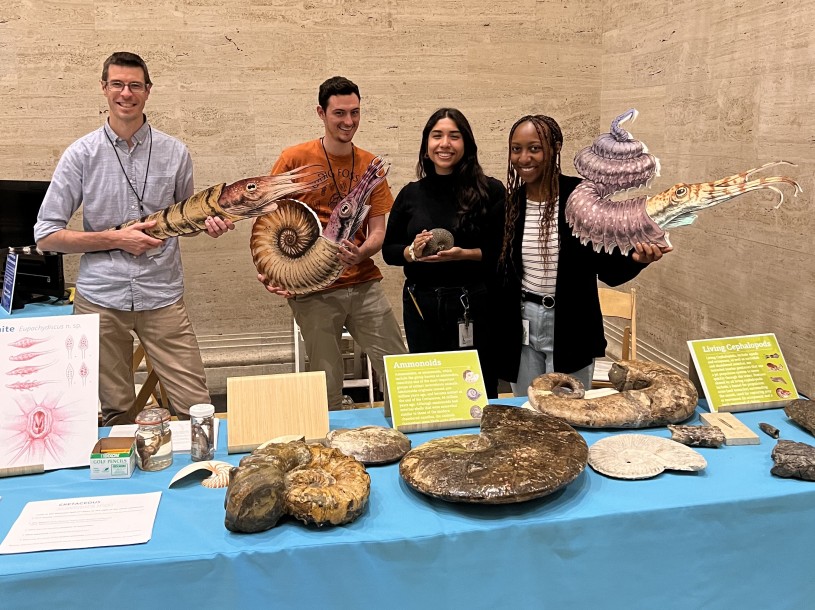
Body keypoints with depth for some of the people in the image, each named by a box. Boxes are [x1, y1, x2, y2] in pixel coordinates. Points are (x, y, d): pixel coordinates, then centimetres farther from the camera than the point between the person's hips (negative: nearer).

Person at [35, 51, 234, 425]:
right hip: (100, 298, 0)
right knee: (114, 414, 11)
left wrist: (207, 223, -4)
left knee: (196, 407, -3)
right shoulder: (81, 155, 1)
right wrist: (116, 239, -11)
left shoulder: (175, 153, 5)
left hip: (162, 297, 1)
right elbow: (46, 236, 0)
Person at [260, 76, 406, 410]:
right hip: (313, 291, -3)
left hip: (364, 284, 3)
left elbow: (378, 231, 6)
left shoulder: (369, 164, 8)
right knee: (328, 389, 3)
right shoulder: (294, 159, -2)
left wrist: (359, 254, -16)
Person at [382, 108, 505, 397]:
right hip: (420, 305, 3)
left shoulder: (490, 191, -2)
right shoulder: (411, 194, 7)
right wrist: (412, 251, -9)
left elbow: (502, 251, -4)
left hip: (474, 305, -2)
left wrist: (464, 254, -19)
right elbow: (388, 250, 10)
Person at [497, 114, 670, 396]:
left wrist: (636, 258, -27)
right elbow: (500, 272, 6)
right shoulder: (508, 202, 0)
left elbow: (608, 270, -7)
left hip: (570, 328, -3)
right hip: (521, 327, 3)